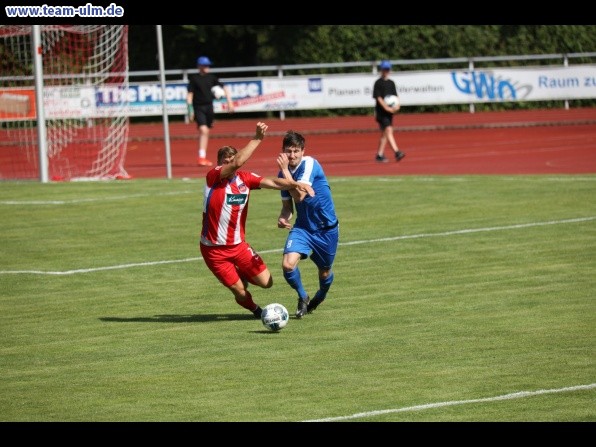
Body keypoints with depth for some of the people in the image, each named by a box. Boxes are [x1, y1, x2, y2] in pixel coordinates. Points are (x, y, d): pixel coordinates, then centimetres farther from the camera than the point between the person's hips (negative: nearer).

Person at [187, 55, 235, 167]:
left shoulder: (211, 77, 8)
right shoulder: (194, 78, -2)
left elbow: (225, 88, 10)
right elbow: (189, 94, -3)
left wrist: (229, 102, 0)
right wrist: (190, 110, -9)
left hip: (209, 107, 4)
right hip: (198, 107, -4)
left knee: (206, 132, 11)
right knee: (203, 130, -19)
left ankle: (203, 158, 20)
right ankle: (201, 157, -20)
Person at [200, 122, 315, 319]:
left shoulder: (244, 178, -3)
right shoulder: (213, 176, -17)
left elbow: (272, 182, -14)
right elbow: (237, 162, -33)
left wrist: (295, 184, -32)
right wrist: (257, 139, -33)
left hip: (238, 245, 5)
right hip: (214, 249, -5)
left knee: (266, 282, 1)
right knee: (240, 292, 2)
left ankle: (242, 276, 34)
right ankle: (255, 310, 36)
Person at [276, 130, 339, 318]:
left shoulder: (310, 164, -19)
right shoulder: (283, 174, -1)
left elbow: (299, 195, -30)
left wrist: (285, 170, -29)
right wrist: (283, 218, -12)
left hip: (326, 228, -4)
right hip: (302, 227, 4)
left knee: (324, 271, 12)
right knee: (288, 264, -19)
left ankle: (320, 296, 48)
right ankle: (302, 297, 9)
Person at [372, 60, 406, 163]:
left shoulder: (391, 83, 15)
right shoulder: (378, 83, -5)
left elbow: (395, 95, 13)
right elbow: (378, 97, -11)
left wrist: (397, 106, -6)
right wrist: (386, 108, -20)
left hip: (390, 111, 7)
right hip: (381, 111, -7)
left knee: (385, 133, 9)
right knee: (388, 131, -15)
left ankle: (380, 155, 16)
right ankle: (397, 152, -24)